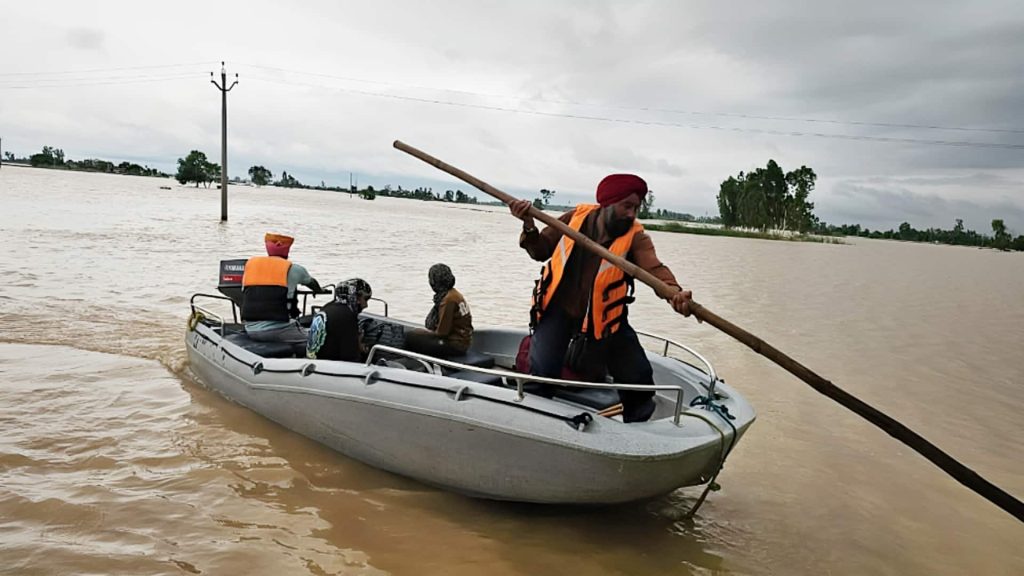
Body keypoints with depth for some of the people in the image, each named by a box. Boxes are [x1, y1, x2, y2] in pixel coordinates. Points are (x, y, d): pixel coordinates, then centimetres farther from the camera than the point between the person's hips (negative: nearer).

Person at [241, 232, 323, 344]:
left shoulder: (250, 264, 13)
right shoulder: (292, 269, 4)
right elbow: (312, 283, 24)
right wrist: (321, 291, 47)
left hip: (251, 330, 5)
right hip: (278, 330, -5)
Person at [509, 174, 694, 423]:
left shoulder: (635, 236, -11)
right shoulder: (577, 216, -7)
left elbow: (654, 268, -31)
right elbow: (541, 251, 5)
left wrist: (675, 292, -52)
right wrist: (529, 226, -15)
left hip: (604, 314, 1)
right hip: (559, 307, -1)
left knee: (639, 377, 4)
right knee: (542, 372, -16)